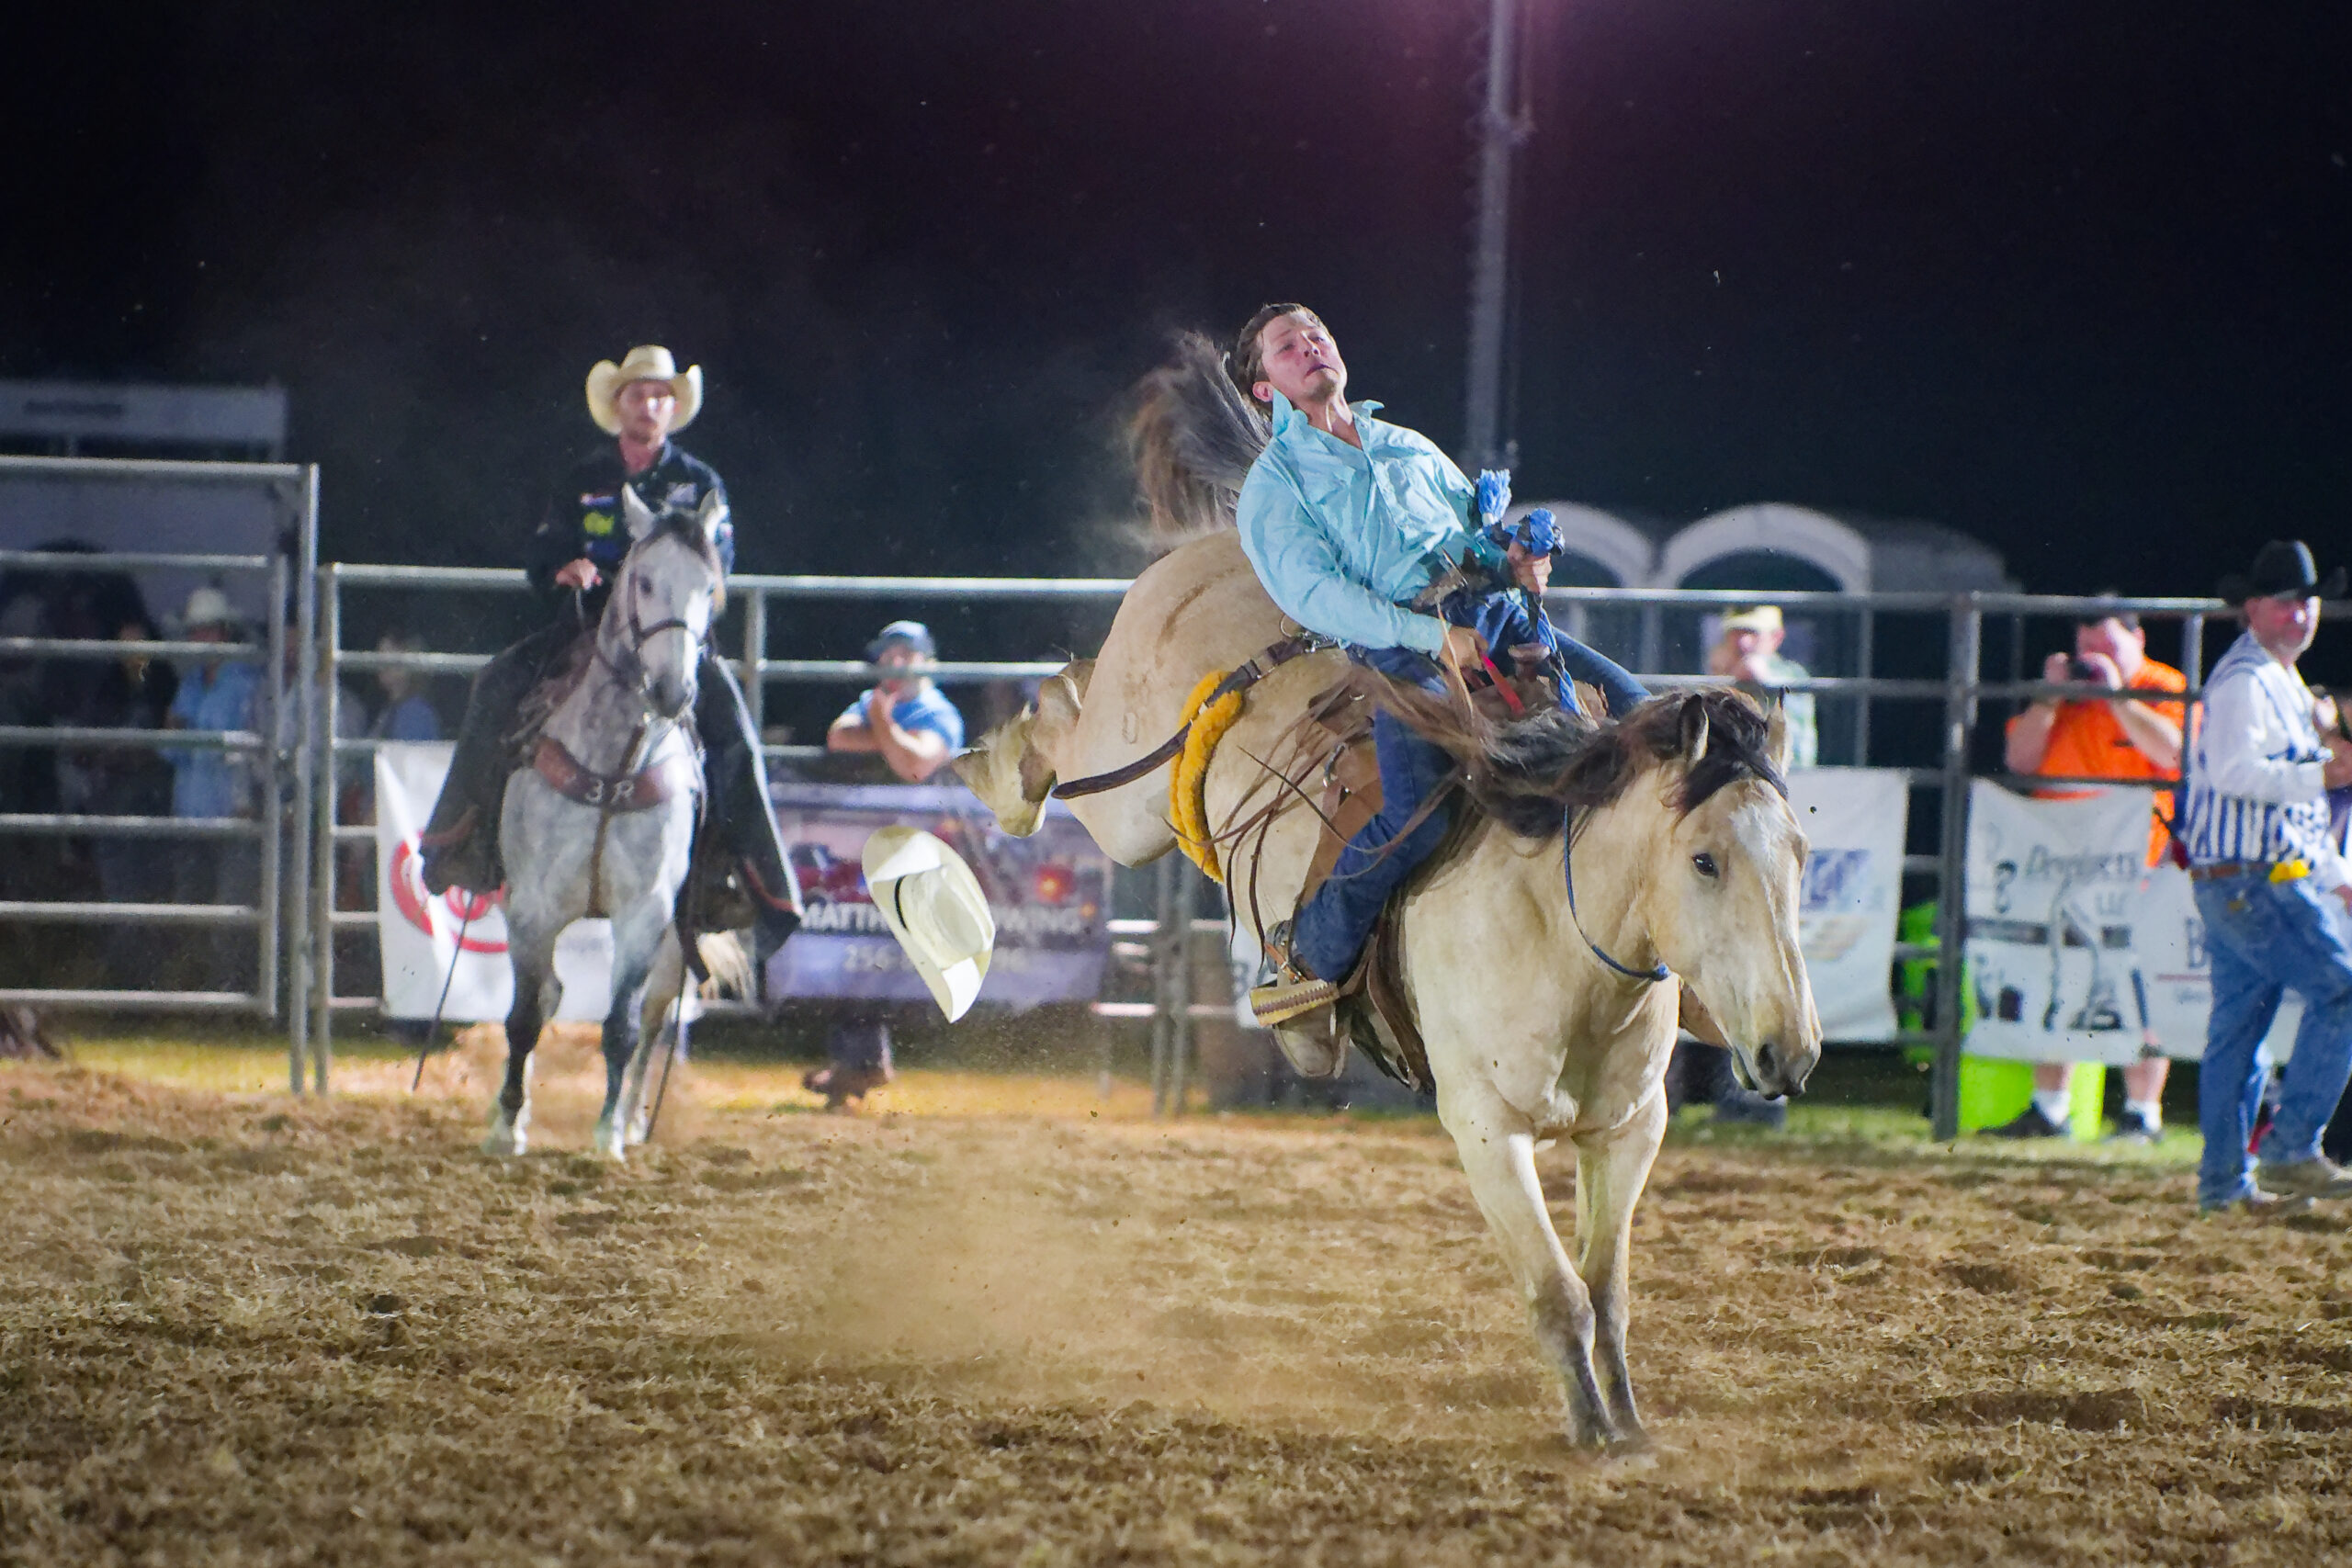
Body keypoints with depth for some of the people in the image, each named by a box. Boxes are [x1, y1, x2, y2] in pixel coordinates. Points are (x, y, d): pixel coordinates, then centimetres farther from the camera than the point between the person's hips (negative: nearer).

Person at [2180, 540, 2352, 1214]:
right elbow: (2234, 772, -26)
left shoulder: (2282, 682, 21)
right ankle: (2291, 1148, -13)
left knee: (2238, 1024, 9)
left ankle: (2224, 1179, 11)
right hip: (2251, 881, -10)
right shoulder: (2244, 680, -12)